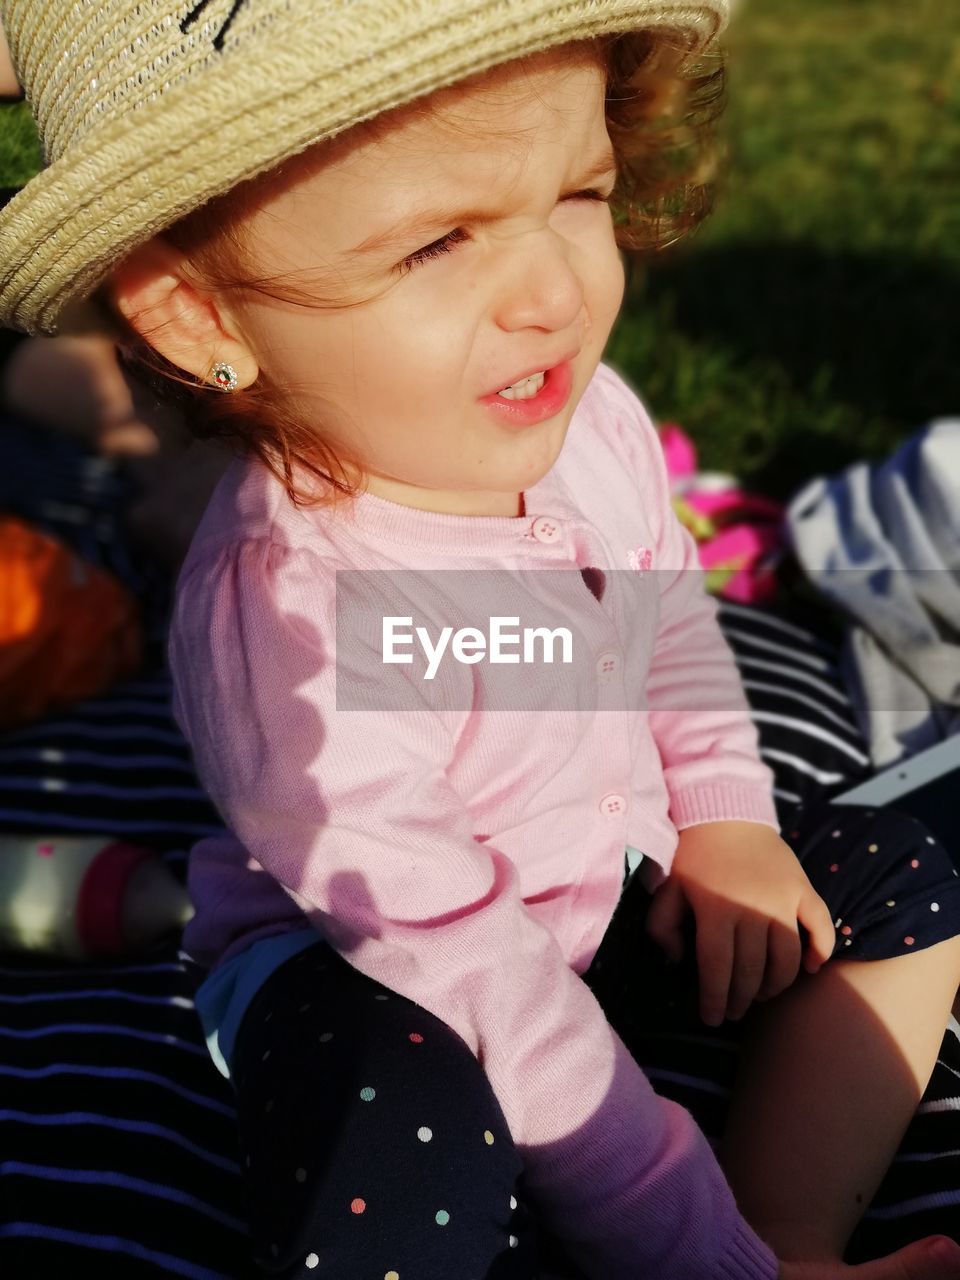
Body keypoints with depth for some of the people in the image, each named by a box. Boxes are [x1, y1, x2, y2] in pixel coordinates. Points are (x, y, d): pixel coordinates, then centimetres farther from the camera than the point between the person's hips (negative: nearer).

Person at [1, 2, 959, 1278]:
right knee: (410, 1157, -38)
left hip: (614, 882, 8)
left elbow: (672, 617, 9)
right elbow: (465, 965, -31)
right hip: (363, 969, -7)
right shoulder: (285, 618, -36)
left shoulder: (592, 418, -14)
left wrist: (723, 814, -4)